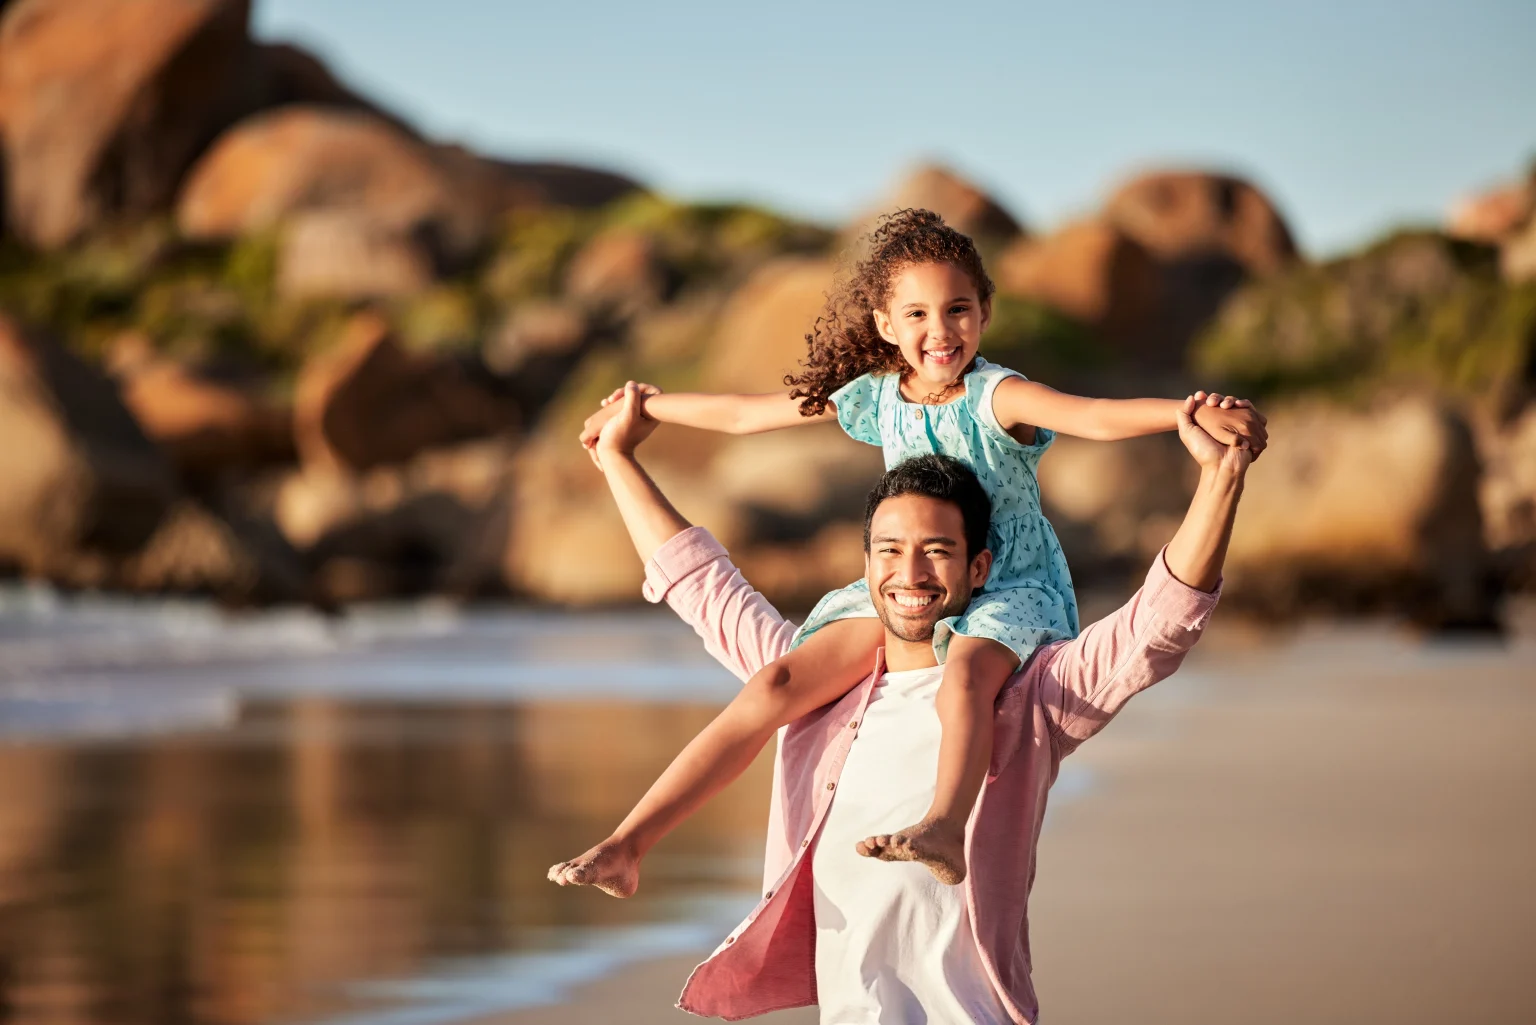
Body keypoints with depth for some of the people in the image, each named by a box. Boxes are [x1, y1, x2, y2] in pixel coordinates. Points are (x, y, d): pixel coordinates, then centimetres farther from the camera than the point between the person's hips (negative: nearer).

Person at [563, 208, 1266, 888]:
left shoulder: (997, 399, -16)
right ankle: (625, 846, -13)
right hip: (904, 594, 5)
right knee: (773, 687, -11)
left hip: (1009, 588, -5)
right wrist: (646, 407, 25)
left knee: (963, 677, -41)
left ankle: (944, 829, -62)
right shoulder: (873, 398, 1)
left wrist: (1190, 414, -54)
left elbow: (1092, 416, -35)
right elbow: (745, 414, 15)